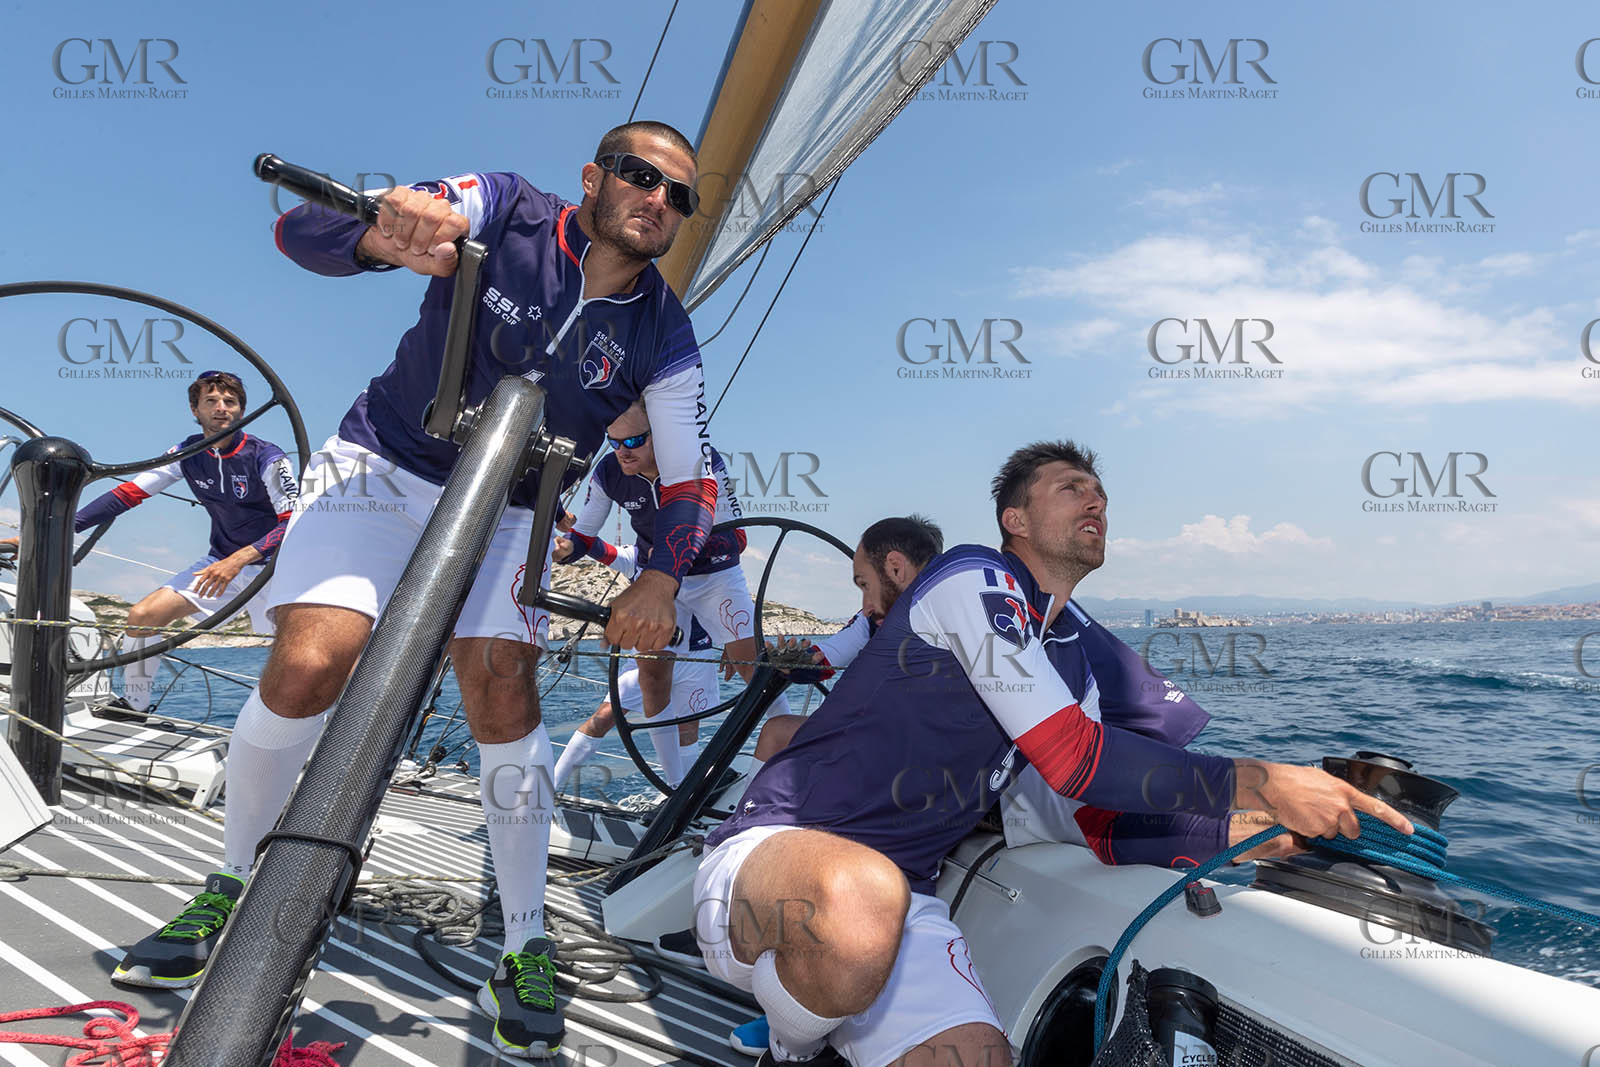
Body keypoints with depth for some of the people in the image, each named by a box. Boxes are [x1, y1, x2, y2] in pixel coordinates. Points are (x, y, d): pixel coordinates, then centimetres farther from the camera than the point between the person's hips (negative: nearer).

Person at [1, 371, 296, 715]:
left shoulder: (267, 457, -18)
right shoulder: (189, 452, -2)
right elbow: (128, 493, -4)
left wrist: (241, 558, -34)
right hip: (219, 562, 5)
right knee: (143, 615, -4)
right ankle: (134, 704, 18)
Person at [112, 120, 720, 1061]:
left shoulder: (662, 334, -7)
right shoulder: (505, 213, -12)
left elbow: (691, 476, -7)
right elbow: (302, 227, -19)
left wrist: (662, 575, -27)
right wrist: (385, 235, -43)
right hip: (382, 464, -1)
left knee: (502, 685, -19)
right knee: (307, 663, -16)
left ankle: (526, 950, -4)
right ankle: (233, 889, 10)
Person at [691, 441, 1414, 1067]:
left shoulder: (1070, 668, 18)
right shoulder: (973, 577, -8)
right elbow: (1074, 759, -15)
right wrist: (1261, 785, -12)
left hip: (897, 898, 7)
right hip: (772, 849, -6)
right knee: (863, 905, -41)